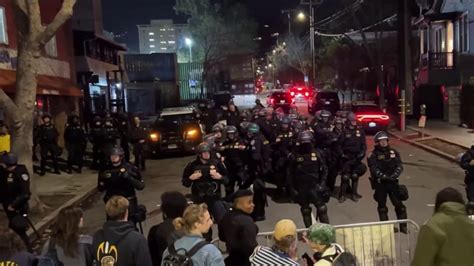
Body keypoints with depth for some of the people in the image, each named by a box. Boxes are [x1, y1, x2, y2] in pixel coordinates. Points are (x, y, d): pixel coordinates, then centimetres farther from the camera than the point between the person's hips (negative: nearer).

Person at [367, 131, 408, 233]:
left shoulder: (393, 152, 6)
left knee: (399, 204, 3)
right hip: (380, 183, -2)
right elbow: (374, 170, -15)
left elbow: (399, 166, -2)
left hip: (393, 182, 2)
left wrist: (394, 176, -18)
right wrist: (384, 177, -25)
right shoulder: (373, 155, -4)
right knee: (382, 206, 8)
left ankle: (403, 226, 14)